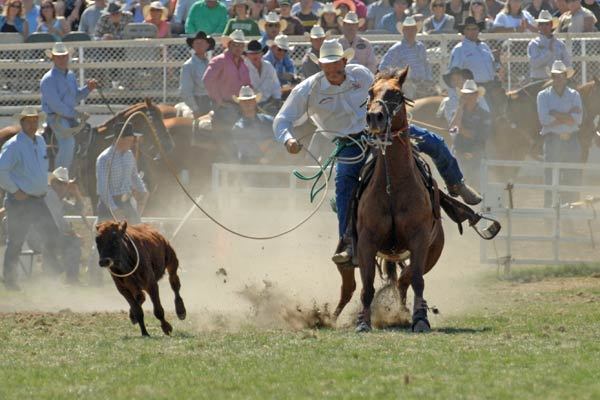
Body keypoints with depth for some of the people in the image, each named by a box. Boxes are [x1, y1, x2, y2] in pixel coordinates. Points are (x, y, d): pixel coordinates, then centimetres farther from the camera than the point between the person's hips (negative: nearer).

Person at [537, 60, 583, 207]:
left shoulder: (574, 95, 10)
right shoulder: (543, 95, 6)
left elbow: (578, 119, -4)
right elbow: (544, 119, -8)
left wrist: (556, 115, -10)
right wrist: (568, 115, -9)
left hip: (571, 140, 2)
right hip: (552, 139, -2)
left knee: (573, 178, 2)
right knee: (551, 179, -5)